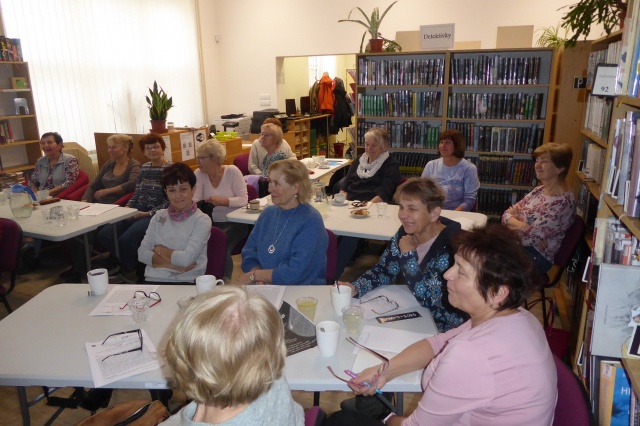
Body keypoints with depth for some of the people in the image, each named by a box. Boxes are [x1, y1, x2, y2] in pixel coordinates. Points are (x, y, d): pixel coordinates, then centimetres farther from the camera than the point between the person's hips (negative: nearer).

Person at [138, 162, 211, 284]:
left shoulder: (202, 220, -3)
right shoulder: (159, 216, 12)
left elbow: (186, 259, -13)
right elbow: (142, 253, 5)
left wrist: (159, 249, 2)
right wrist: (171, 264, -9)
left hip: (186, 282, -3)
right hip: (154, 279, 3)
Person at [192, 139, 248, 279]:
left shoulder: (233, 171, -6)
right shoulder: (199, 174, 2)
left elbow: (243, 199, -11)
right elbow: (195, 201, -7)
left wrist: (222, 201, -24)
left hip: (233, 222, -3)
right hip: (211, 222, 3)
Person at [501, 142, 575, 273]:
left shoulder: (562, 202, -19)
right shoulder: (539, 190, 7)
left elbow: (530, 237, -22)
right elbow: (507, 214, 4)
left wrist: (515, 223, -5)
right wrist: (524, 226, -15)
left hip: (537, 257, -7)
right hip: (521, 245, 7)